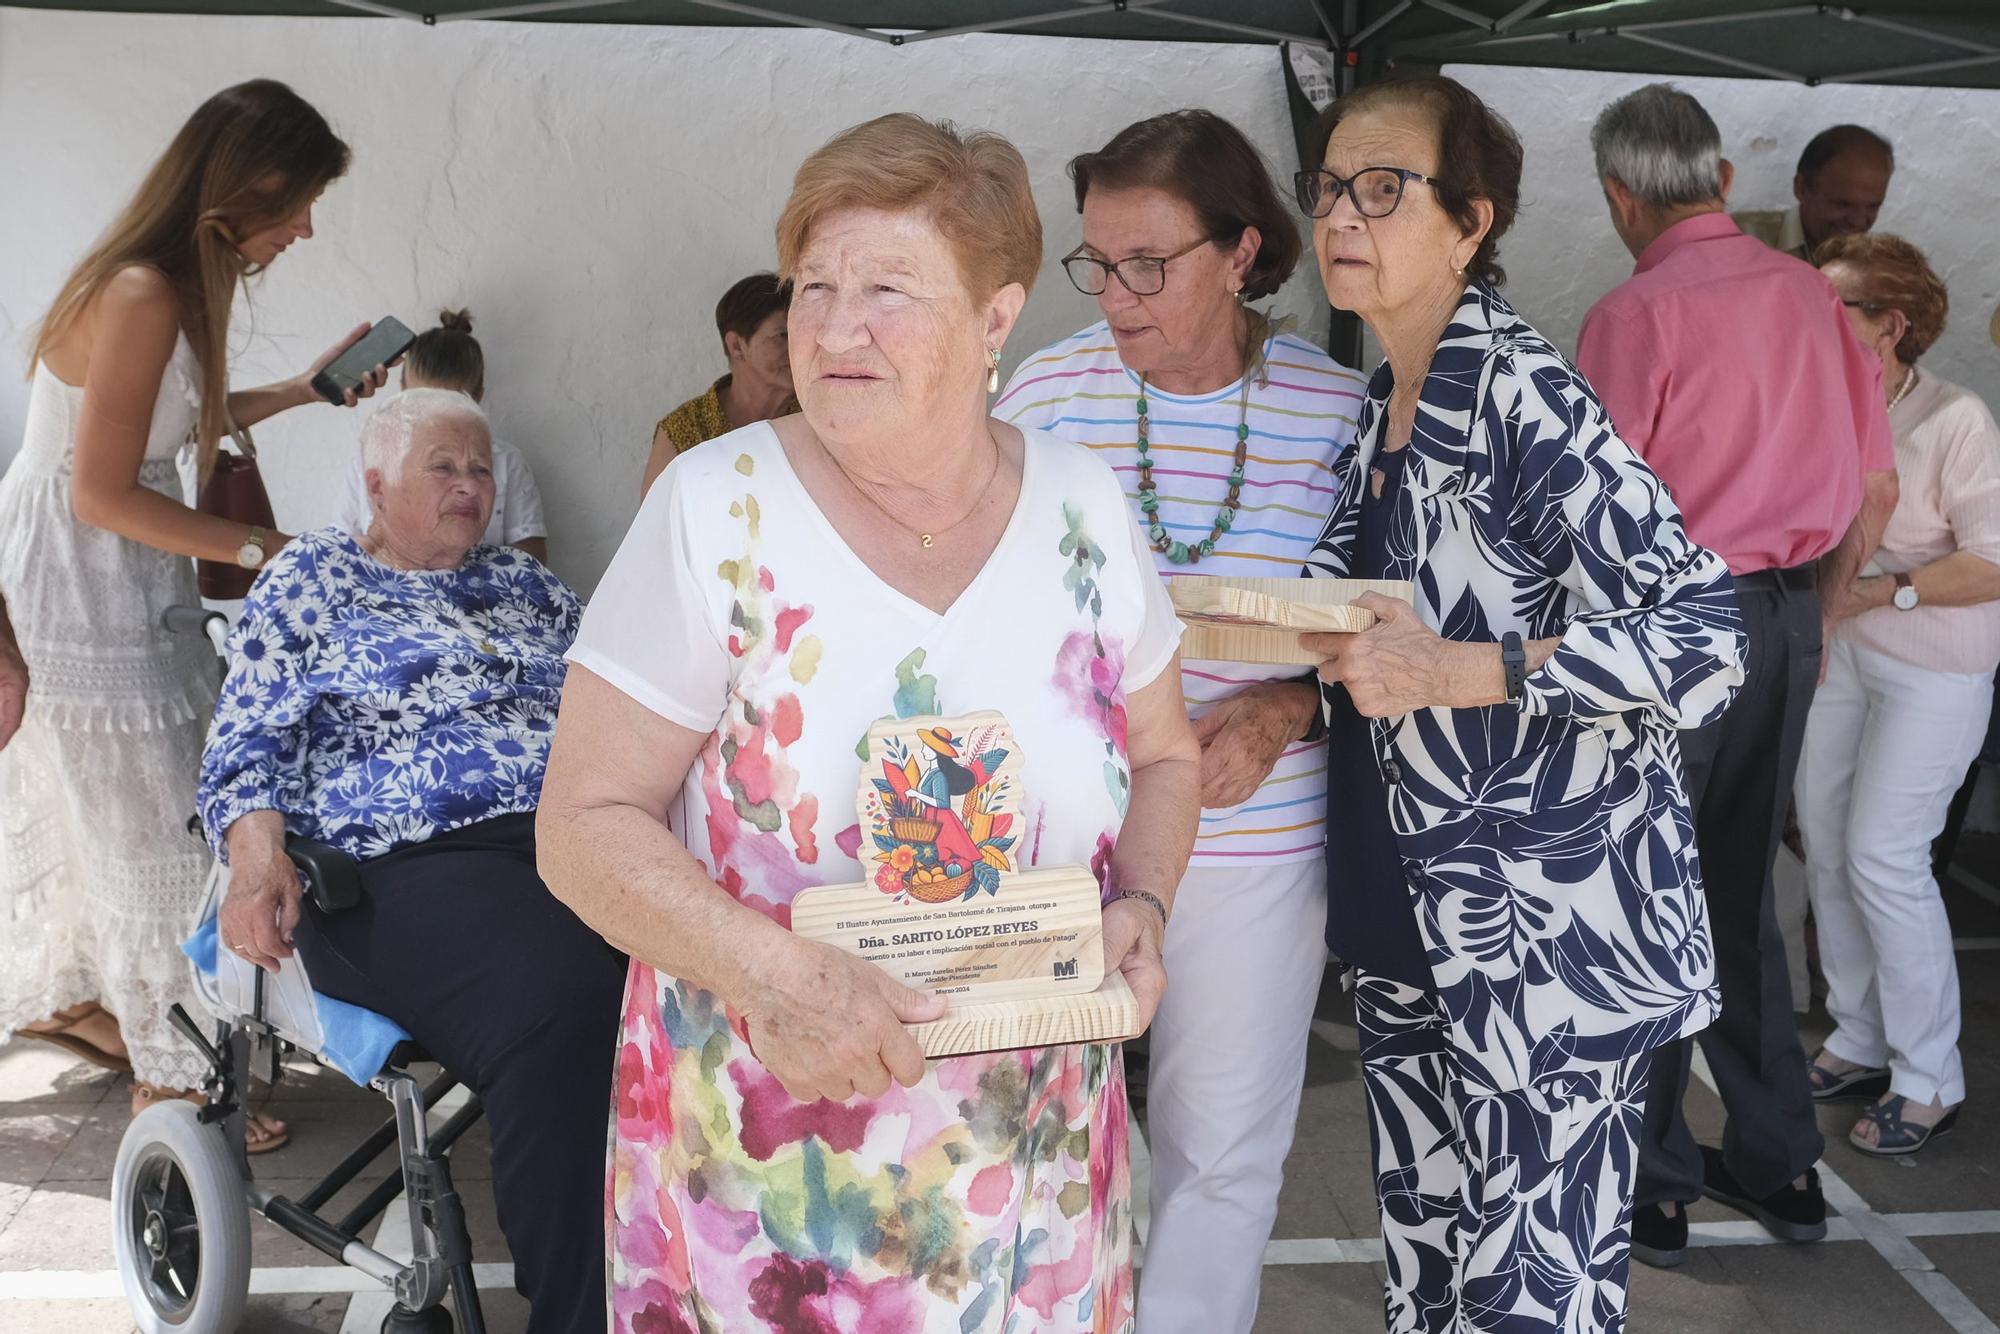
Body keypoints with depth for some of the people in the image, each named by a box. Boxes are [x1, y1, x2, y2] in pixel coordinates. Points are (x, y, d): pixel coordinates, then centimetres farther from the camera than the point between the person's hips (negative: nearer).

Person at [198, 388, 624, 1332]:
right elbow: (248, 747, 9)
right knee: (567, 1001, -37)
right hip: (406, 865, -4)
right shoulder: (312, 575, 17)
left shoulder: (523, 582, 29)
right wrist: (259, 864, -11)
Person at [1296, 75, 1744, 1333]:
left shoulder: (1522, 394, -15)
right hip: (1408, 923, 8)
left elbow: (1707, 638, -19)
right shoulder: (1383, 408, 9)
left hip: (1549, 931, -7)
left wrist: (1462, 673, -27)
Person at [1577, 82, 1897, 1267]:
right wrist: (1814, 619, 21)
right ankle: (1779, 1164, 27)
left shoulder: (1637, 314, -13)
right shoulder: (1812, 294, 6)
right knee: (1742, 894, 17)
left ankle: (1648, 1188, 14)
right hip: (1787, 620, 7)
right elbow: (1877, 491, 11)